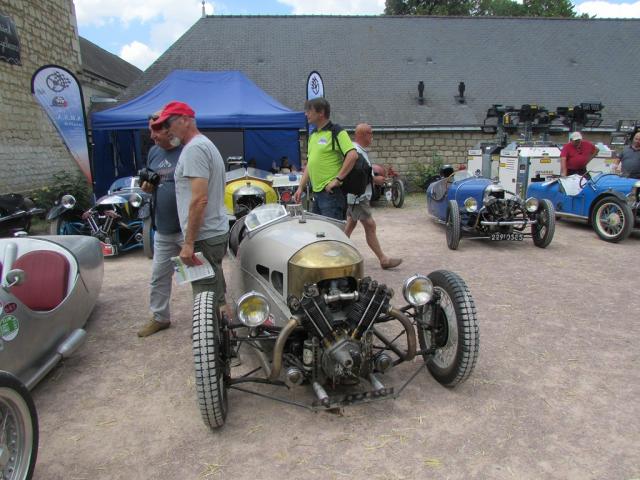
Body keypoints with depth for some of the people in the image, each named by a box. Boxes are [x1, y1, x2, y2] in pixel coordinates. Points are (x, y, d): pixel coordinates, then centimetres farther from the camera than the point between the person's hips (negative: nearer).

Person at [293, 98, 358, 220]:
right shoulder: (312, 136, 17)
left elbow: (353, 155, -20)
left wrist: (338, 179, -19)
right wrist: (301, 187, 15)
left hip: (331, 192, -9)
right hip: (317, 192, 9)